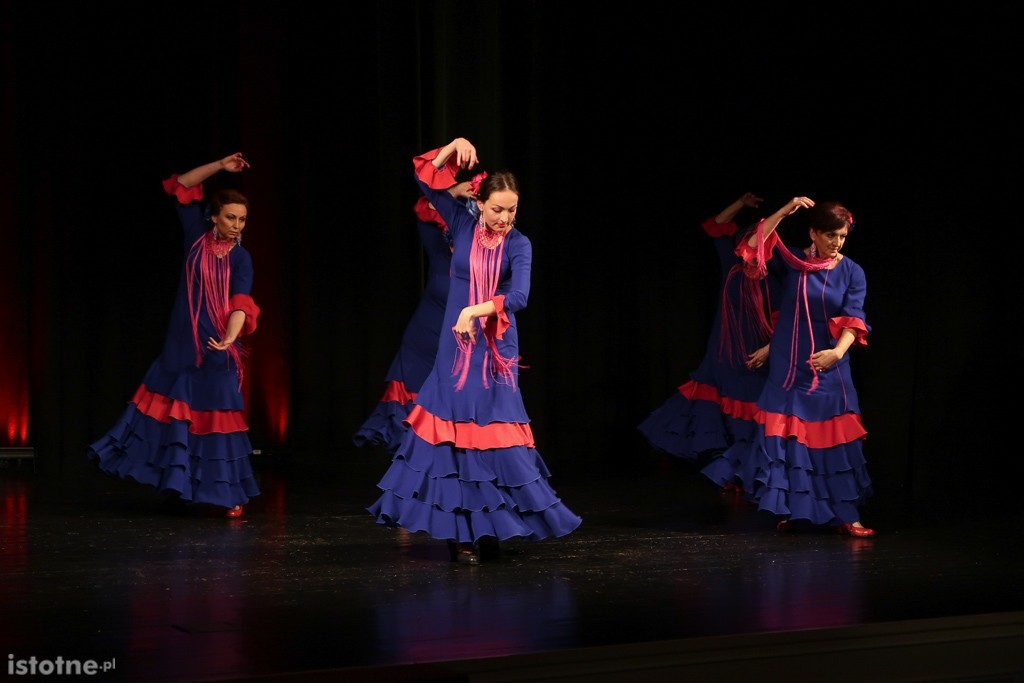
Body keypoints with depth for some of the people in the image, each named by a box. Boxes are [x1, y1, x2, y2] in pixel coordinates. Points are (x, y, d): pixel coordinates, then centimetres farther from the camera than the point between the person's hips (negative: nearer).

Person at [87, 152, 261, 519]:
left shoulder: (240, 258, -7)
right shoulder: (198, 236, 1)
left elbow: (241, 304, -20)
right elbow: (181, 186, 4)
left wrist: (229, 339, -37)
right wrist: (219, 166, -6)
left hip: (216, 348, -3)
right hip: (182, 343, 3)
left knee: (217, 415, -1)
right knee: (169, 405, 10)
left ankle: (231, 495, 7)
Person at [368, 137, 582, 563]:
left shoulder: (519, 244, -6)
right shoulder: (462, 225, 1)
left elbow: (519, 296, -20)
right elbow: (427, 181, 0)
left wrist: (475, 311, -32)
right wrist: (452, 149, -14)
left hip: (497, 350, -1)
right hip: (456, 345, 2)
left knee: (495, 431, -1)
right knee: (454, 429, 1)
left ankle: (488, 528, 8)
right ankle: (460, 533, 7)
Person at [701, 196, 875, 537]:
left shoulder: (852, 272, -3)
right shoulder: (792, 261, -3)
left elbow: (853, 318, -14)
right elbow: (752, 249, -17)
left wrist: (838, 351, -33)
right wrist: (784, 211, -20)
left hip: (829, 368, 0)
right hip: (788, 365, 0)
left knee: (835, 441, 1)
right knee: (787, 437, 3)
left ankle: (845, 516, 5)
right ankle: (790, 509, 16)